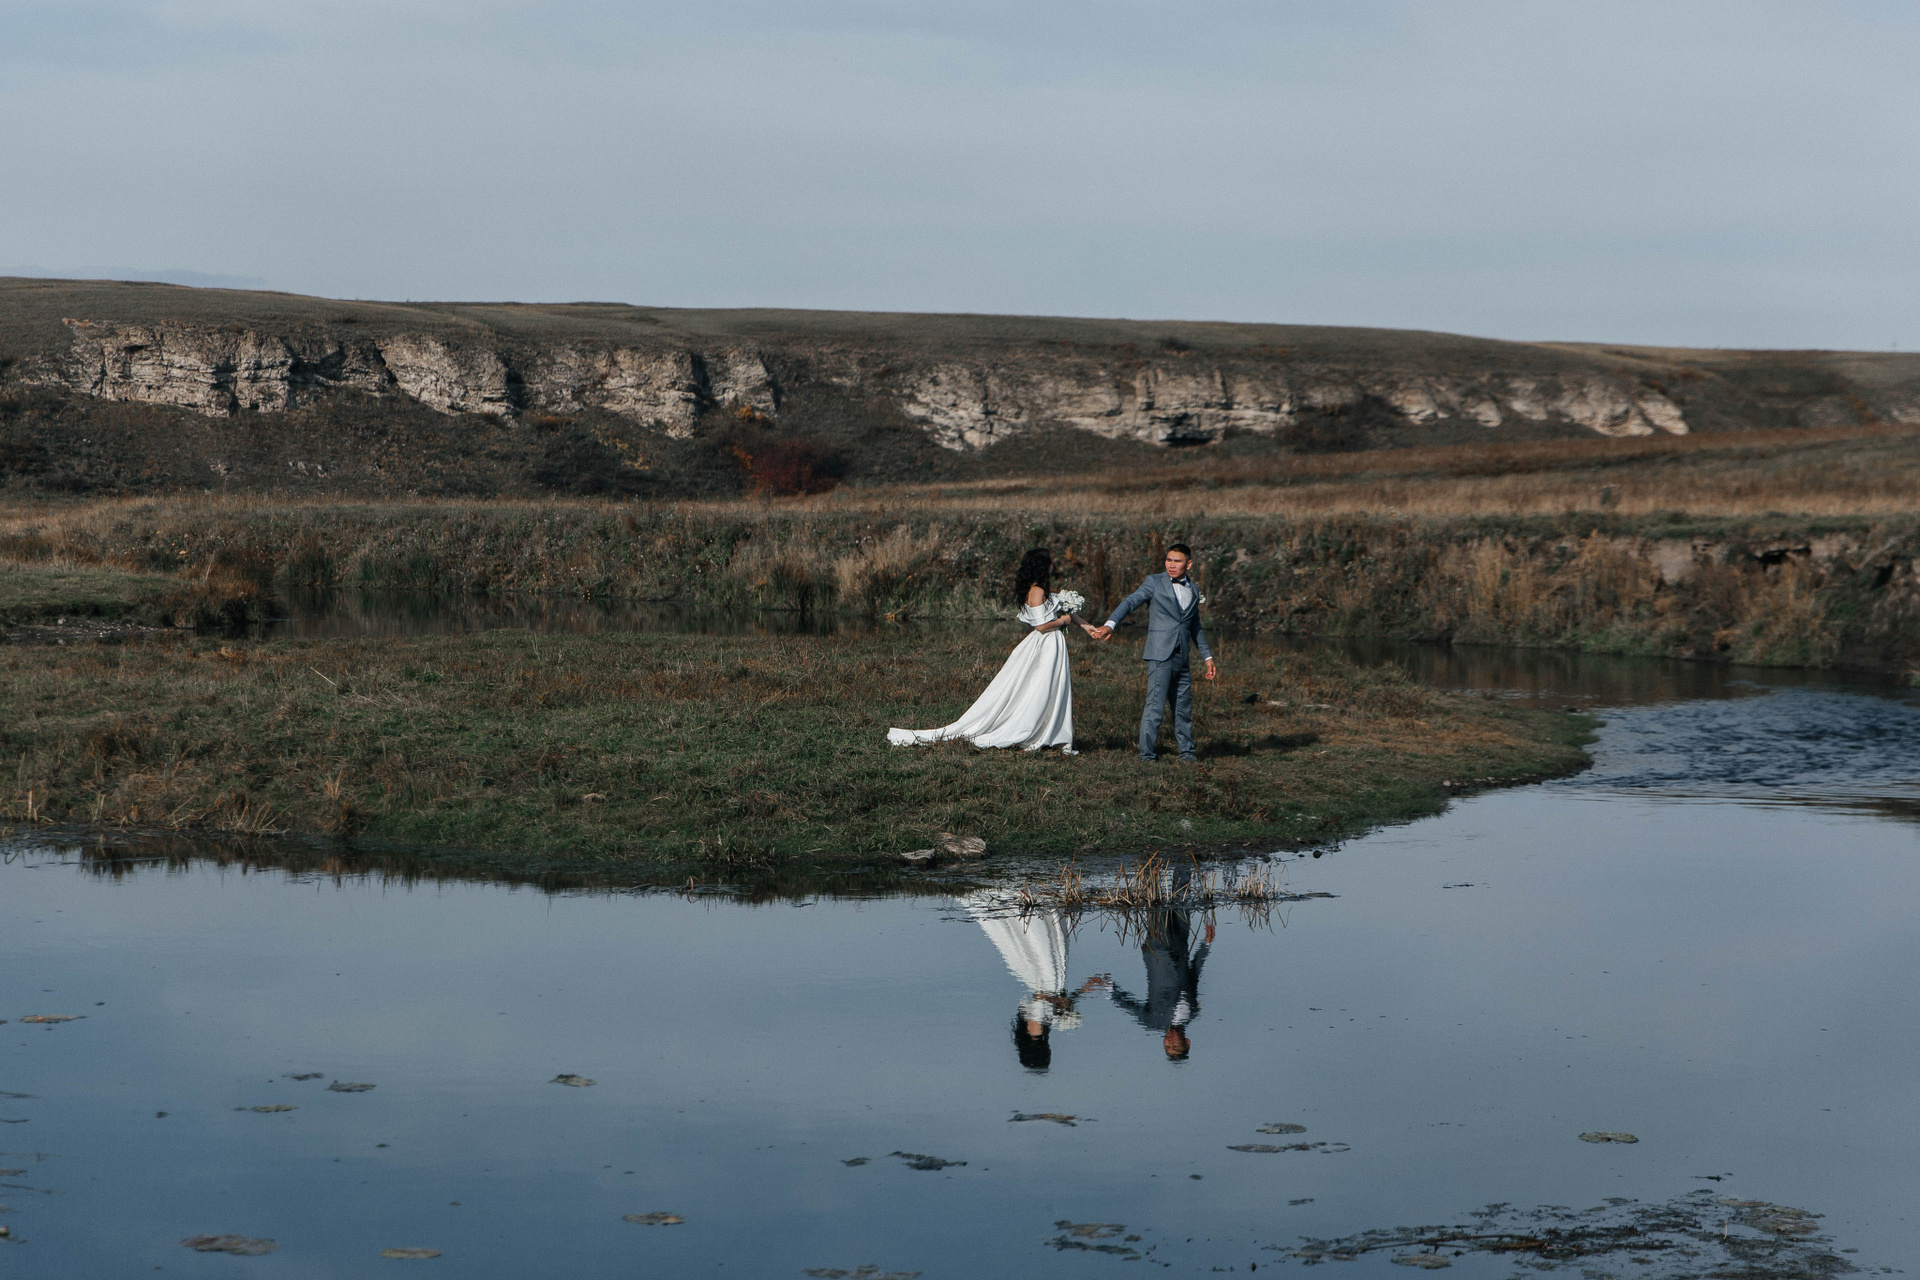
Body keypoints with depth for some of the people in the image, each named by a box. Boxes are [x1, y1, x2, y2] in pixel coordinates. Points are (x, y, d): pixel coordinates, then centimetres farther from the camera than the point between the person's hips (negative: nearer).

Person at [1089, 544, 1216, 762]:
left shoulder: (1193, 590, 15)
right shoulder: (1155, 582, 0)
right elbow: (1131, 602, -13)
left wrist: (1207, 656, 25)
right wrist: (1110, 624, -29)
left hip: (1182, 658, 5)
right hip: (1160, 655, -5)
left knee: (1184, 707, 10)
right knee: (1155, 706, -9)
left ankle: (1186, 751, 23)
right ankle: (1147, 752, -3)